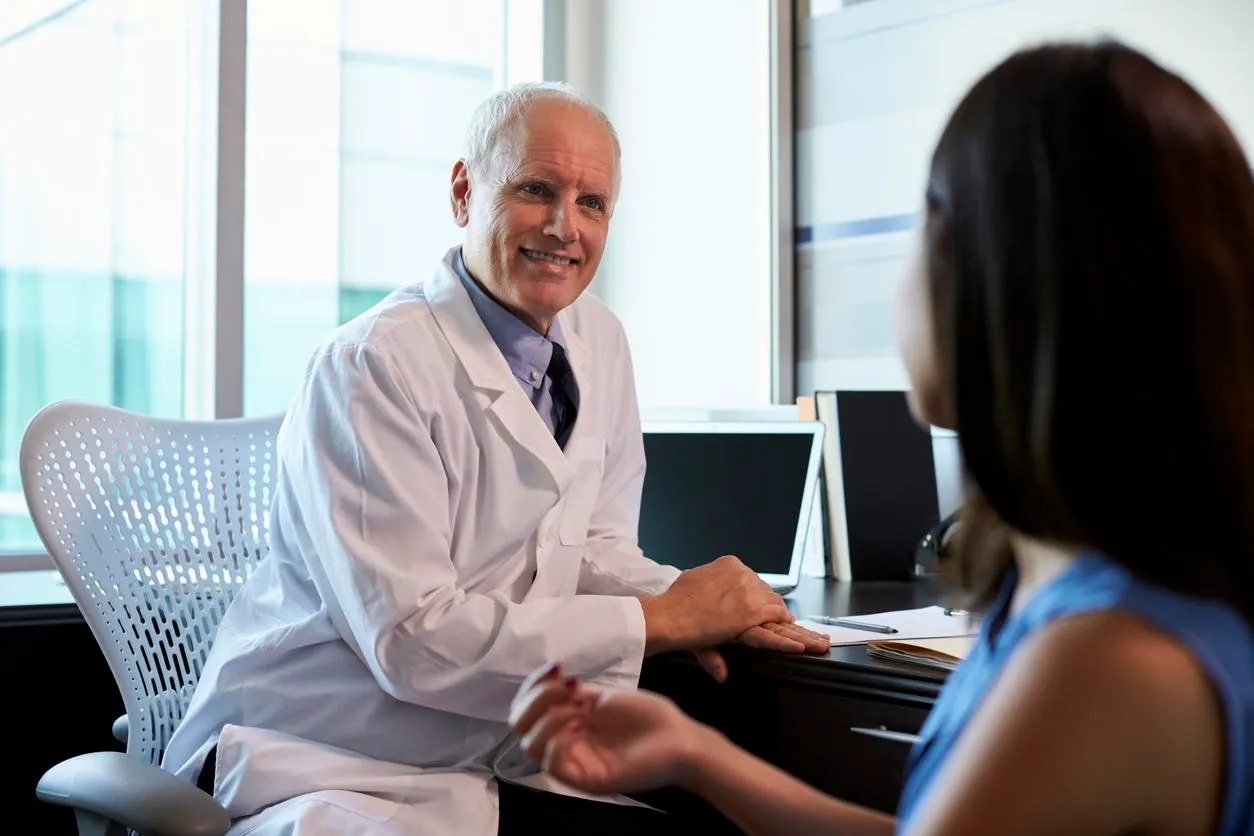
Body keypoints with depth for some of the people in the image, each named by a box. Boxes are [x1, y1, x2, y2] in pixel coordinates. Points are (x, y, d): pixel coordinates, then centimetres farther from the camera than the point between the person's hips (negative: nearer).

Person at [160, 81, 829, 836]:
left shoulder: (599, 342, 5)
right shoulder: (376, 365, -19)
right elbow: (412, 638, -24)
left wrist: (696, 604, -10)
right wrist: (661, 618, -20)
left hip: (499, 762, 7)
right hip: (335, 773, -6)